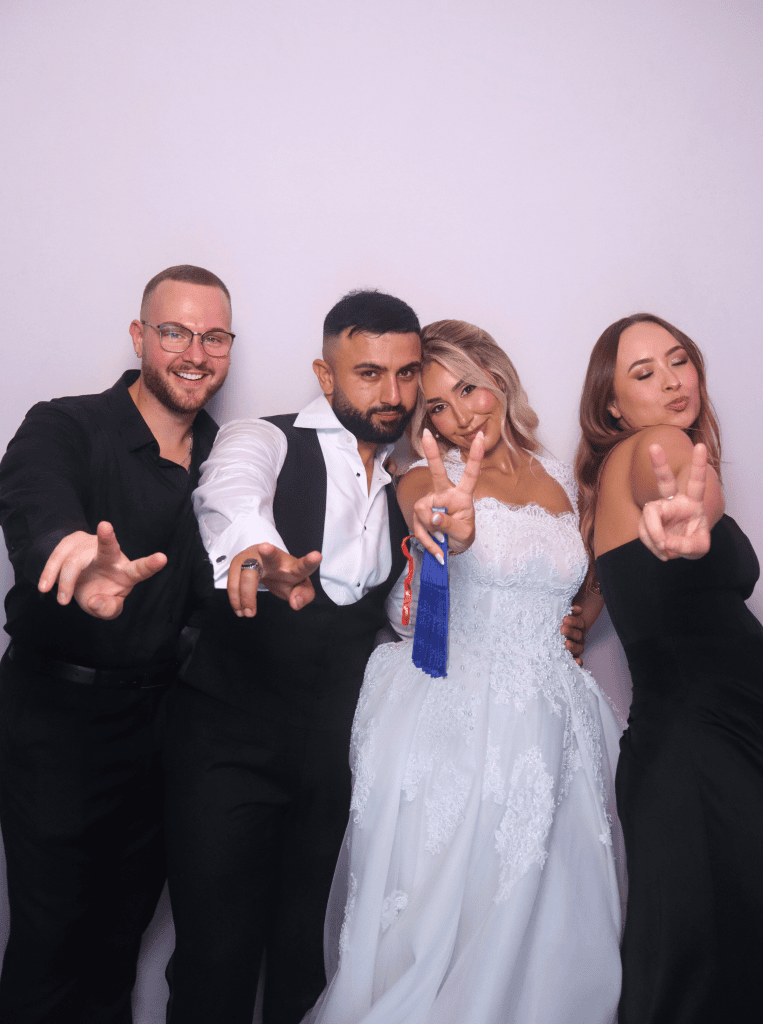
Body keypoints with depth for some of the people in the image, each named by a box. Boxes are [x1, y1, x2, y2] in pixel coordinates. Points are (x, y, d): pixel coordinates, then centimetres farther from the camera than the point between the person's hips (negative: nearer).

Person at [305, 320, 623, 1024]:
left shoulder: (560, 482, 9)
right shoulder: (429, 477, -3)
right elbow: (452, 533, -28)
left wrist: (577, 622, 7)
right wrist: (451, 518, -50)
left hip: (551, 722, 4)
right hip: (454, 720, -4)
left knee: (539, 924, 13)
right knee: (437, 919, 2)